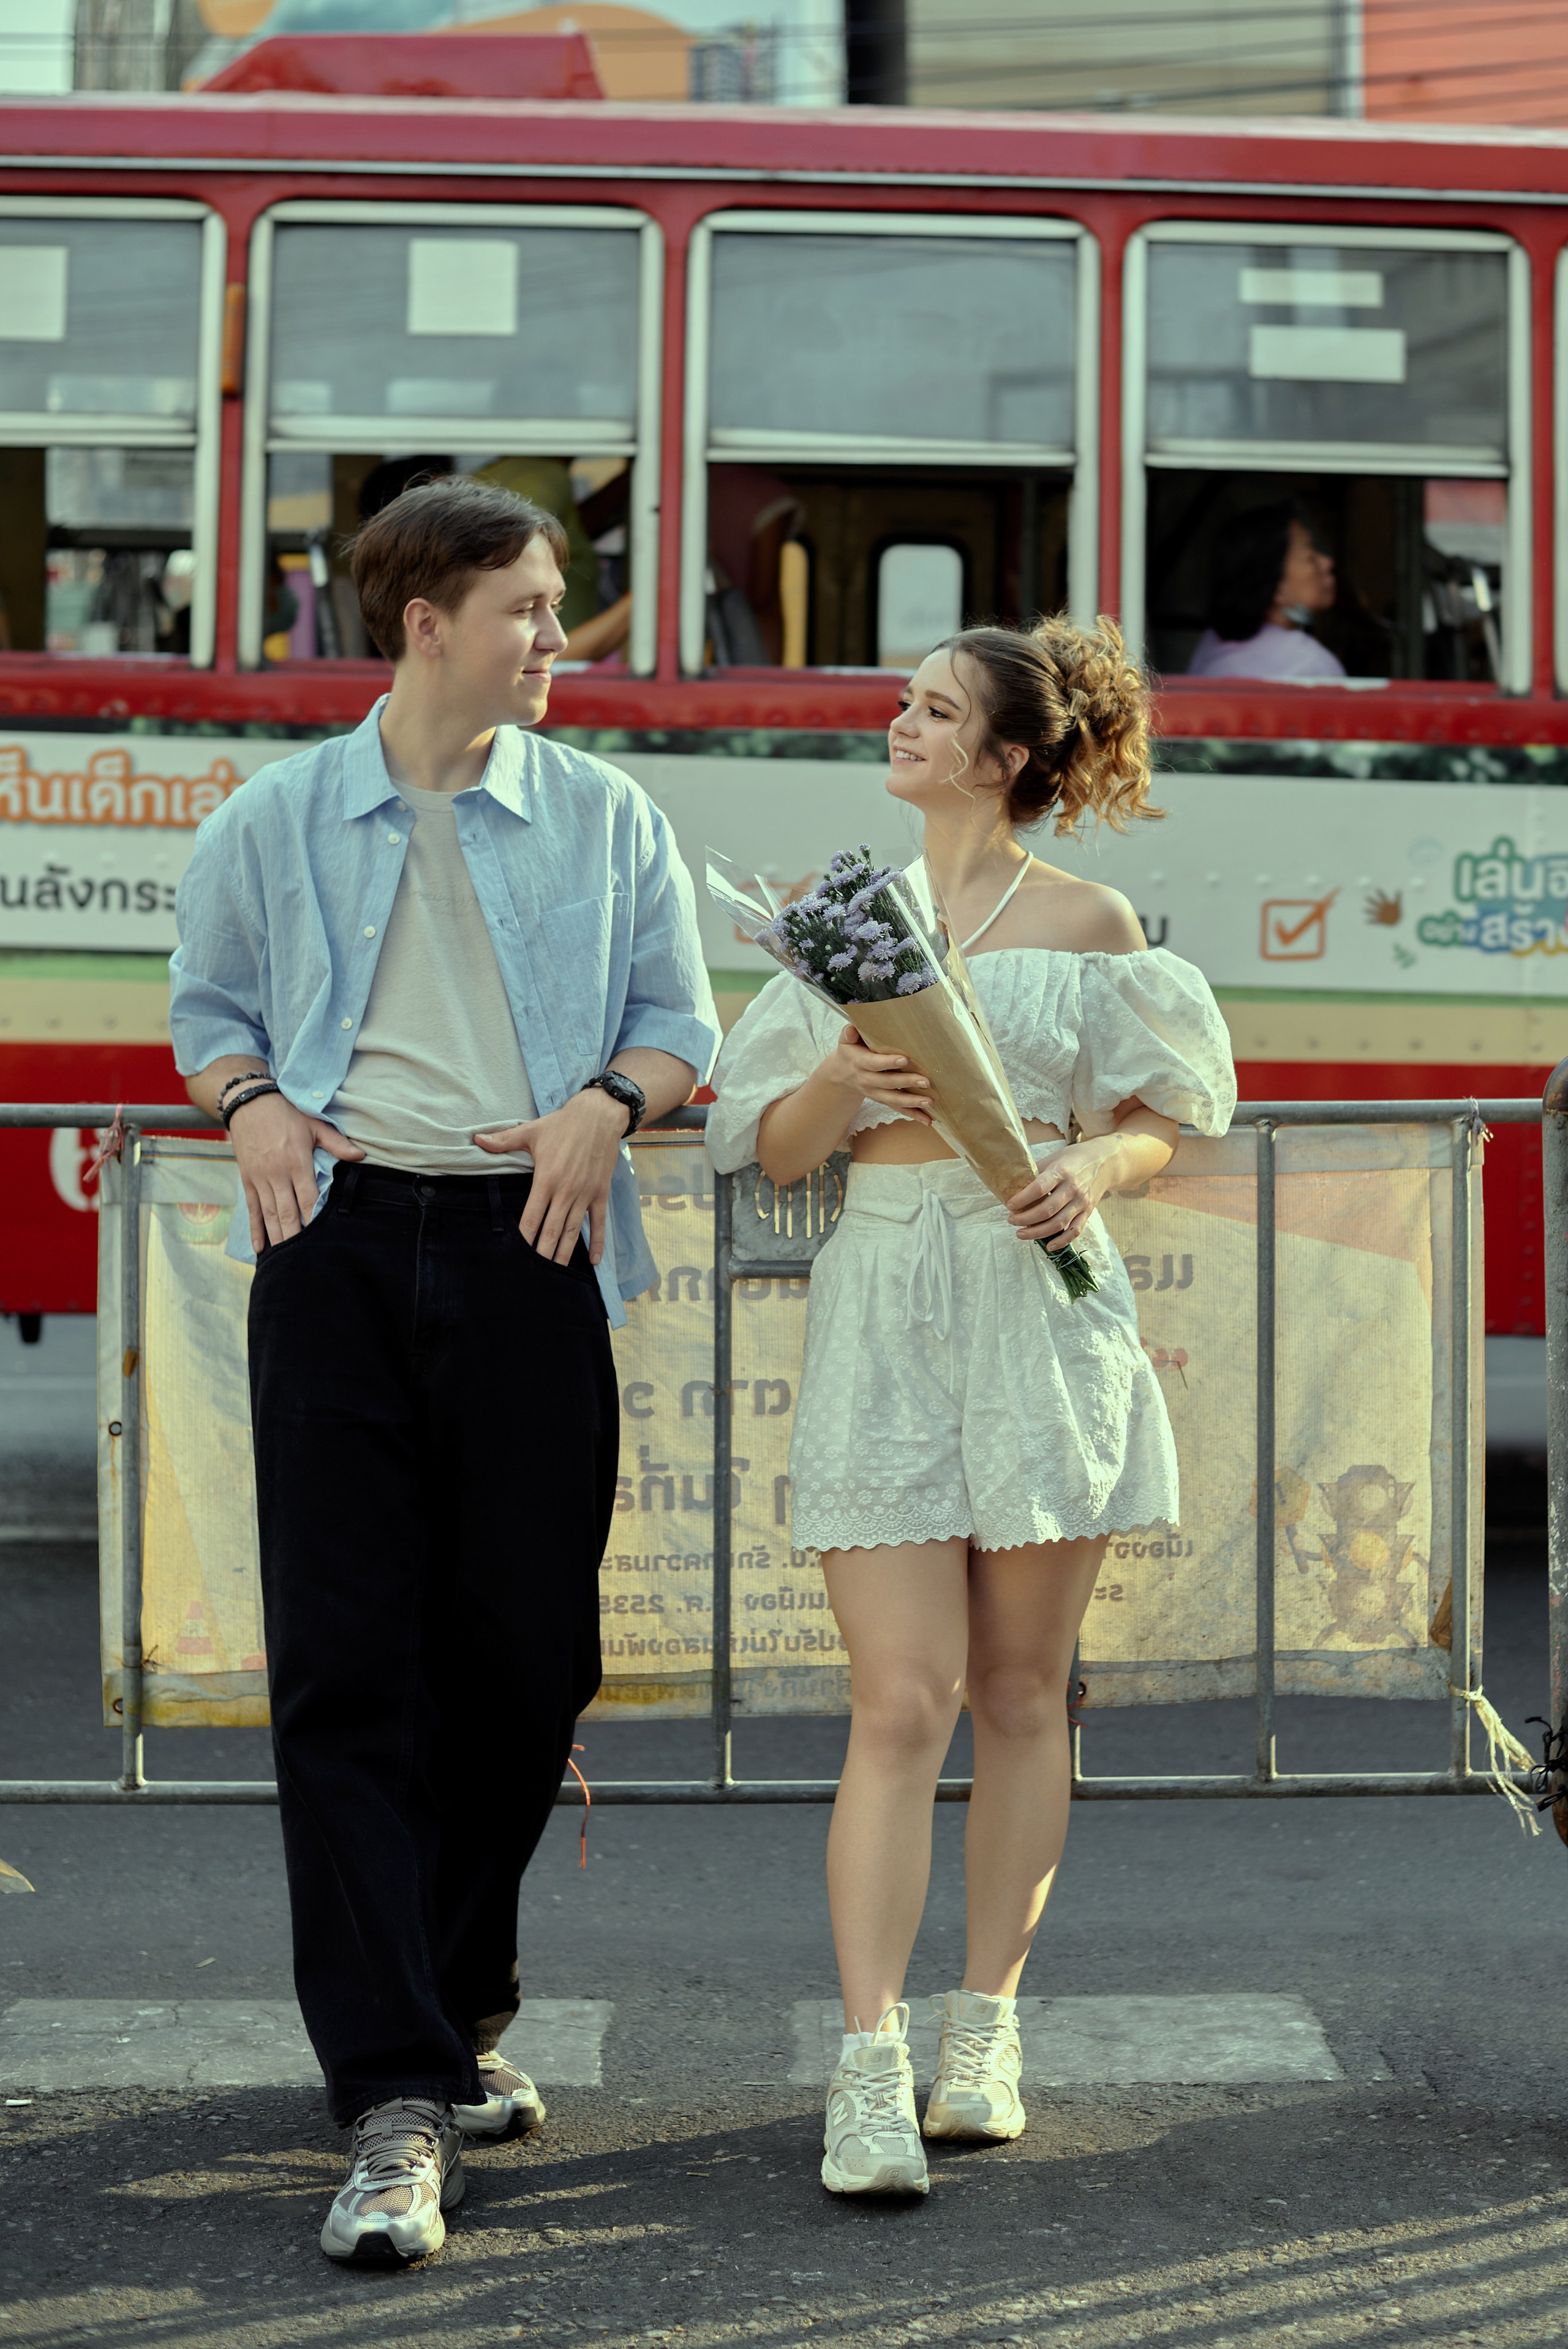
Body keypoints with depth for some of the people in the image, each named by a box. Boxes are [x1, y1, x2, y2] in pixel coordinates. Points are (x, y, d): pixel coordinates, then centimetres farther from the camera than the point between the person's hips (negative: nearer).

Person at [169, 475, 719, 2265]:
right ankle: (396, 2102, -8)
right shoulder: (279, 818, 9)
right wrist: (251, 1103, -2)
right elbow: (206, 1003, 19)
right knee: (348, 1667, -8)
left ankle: (459, 2007, 27)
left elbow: (680, 1021, 13)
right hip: (338, 1246, -1)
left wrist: (604, 1100, -8)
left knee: (524, 1652, 4)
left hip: (525, 1246, 1)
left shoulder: (602, 816, 10)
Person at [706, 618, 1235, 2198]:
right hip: (883, 1310, 1)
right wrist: (841, 1081, -10)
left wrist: (1091, 1171, -14)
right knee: (899, 1705, -7)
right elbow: (773, 1148, 10)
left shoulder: (1086, 924, 5)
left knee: (1019, 1695, 6)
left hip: (1043, 1308, -1)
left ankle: (982, 2033, 17)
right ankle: (869, 2069, -9)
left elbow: (1161, 1119, 6)